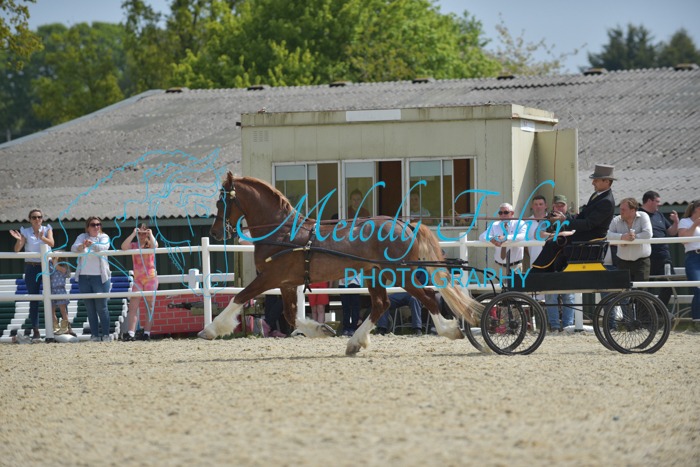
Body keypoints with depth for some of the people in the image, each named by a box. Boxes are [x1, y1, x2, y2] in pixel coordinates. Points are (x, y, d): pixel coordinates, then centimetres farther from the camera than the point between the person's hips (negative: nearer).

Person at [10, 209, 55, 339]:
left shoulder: (47, 229, 3)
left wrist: (42, 237, -34)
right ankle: (35, 331, 1)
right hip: (31, 268, 0)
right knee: (33, 299, 0)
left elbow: (51, 243, -15)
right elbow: (17, 250, -6)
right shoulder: (25, 232, 2)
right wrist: (19, 240, -26)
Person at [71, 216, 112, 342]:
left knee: (101, 307, -6)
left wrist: (92, 245, -37)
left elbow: (104, 247, -16)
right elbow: (73, 248, -6)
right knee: (90, 308, 3)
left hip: (100, 276, -3)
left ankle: (106, 334, -2)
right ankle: (94, 334, 6)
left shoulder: (104, 237, 5)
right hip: (84, 277, 3)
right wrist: (82, 246, -29)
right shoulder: (82, 237, 11)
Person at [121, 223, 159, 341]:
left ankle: (147, 333, 4)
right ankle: (130, 333, -15)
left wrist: (150, 234, -10)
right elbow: (124, 247, -13)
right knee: (133, 306, -9)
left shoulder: (150, 244, 5)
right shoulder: (133, 245, 9)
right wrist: (133, 234, -10)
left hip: (151, 278, -2)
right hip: (137, 279, 2)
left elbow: (155, 245, -20)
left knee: (150, 307, 1)